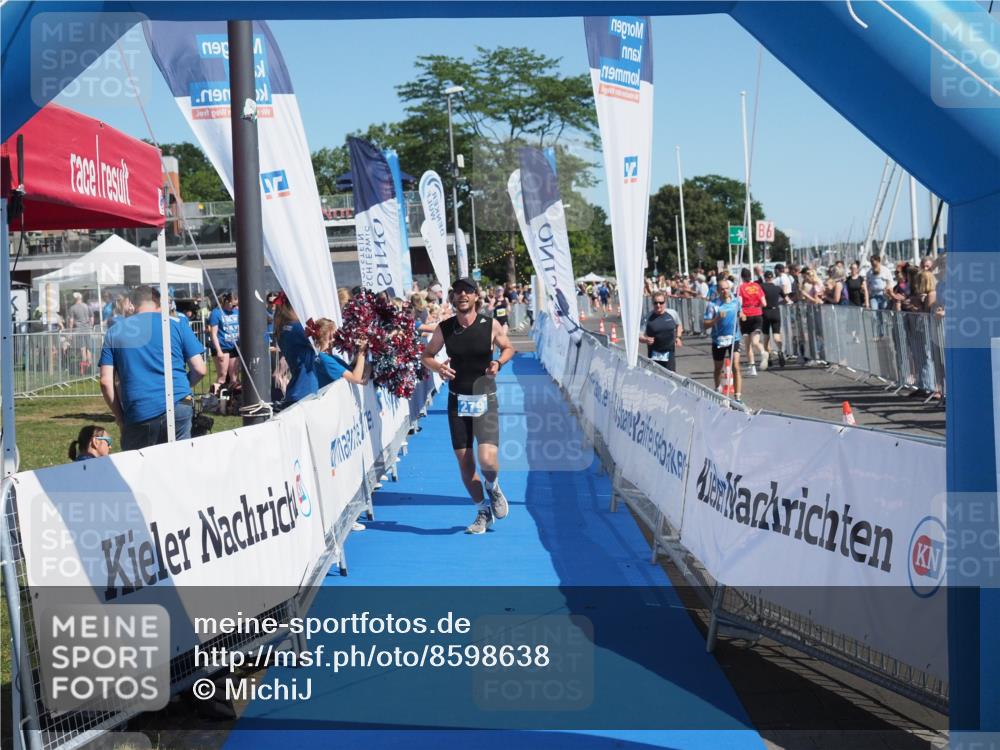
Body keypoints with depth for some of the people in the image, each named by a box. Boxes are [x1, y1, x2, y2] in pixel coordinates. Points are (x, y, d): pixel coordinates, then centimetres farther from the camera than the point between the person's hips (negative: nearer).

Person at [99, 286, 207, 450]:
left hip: (138, 416, 0)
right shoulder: (177, 325, 7)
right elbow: (200, 370, 4)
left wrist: (120, 417, 11)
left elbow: (106, 382, 3)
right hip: (179, 409, 0)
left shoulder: (114, 332, 10)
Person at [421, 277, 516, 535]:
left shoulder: (491, 326, -6)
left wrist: (499, 362, -10)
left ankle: (493, 486, 19)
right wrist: (438, 367, -13)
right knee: (464, 463, 4)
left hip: (485, 400, -2)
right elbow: (426, 356, 9)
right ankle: (483, 512, 24)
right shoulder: (444, 328, -3)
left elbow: (508, 348, 11)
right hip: (458, 400, 2)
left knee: (487, 460, -17)